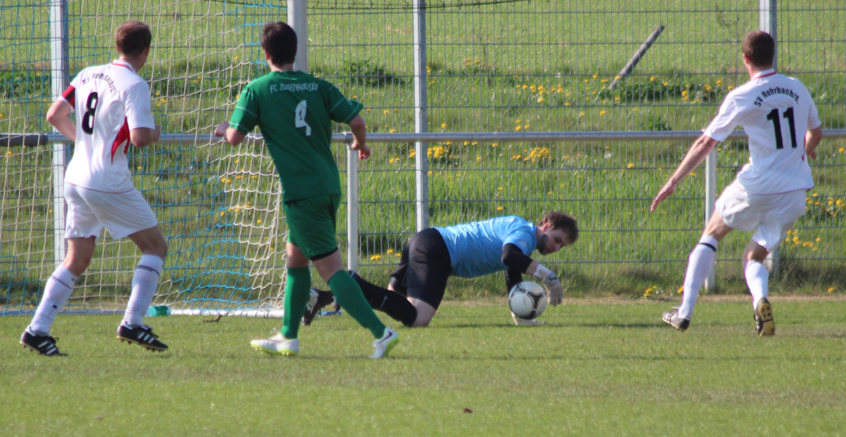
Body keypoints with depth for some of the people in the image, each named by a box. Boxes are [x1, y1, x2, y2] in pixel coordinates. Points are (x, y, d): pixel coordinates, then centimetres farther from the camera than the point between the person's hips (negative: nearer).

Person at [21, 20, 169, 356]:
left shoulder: (87, 75, 9)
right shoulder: (134, 85, -12)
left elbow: (55, 116, 12)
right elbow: (139, 137, -21)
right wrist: (154, 134, 1)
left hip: (76, 179, 7)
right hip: (109, 184, -7)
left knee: (77, 259, 14)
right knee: (155, 246, 6)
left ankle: (38, 329, 6)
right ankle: (132, 323, -4)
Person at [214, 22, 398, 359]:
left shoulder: (258, 90, -2)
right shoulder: (318, 86, 8)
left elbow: (235, 137, -3)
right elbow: (356, 120, 0)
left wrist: (225, 129, 20)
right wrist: (360, 144, 22)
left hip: (301, 192, -6)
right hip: (329, 187, 6)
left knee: (330, 267, -8)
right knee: (295, 258, 22)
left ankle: (380, 331, -19)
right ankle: (288, 337, 28)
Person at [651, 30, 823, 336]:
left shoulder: (741, 97, -8)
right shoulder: (797, 89, 6)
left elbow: (706, 143, -5)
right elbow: (815, 133, 22)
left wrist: (673, 181, 1)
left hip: (757, 186, -4)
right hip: (795, 190, 4)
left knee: (711, 235, 20)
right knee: (754, 258, 13)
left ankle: (685, 312, 14)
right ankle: (761, 299, -22)